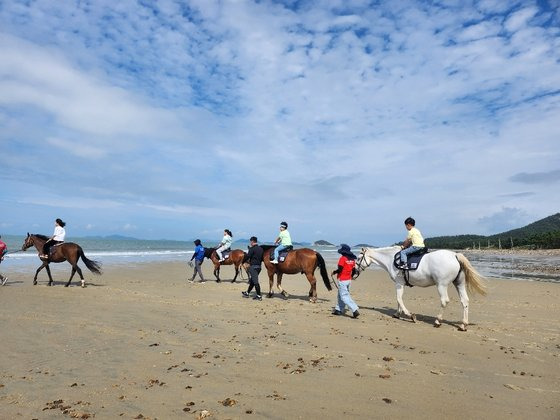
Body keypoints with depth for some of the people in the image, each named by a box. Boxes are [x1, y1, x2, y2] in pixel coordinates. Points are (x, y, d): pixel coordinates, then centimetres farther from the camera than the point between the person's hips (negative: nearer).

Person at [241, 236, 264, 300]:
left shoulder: (252, 249, -14)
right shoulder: (261, 249, 9)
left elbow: (247, 256, -15)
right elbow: (262, 258, 14)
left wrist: (242, 261, 3)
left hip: (253, 266, -8)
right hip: (259, 266, 8)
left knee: (255, 281, -4)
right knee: (252, 281, 19)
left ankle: (259, 296, -4)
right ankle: (247, 293, 32)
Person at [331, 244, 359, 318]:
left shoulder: (342, 258, -15)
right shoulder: (352, 259, 6)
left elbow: (339, 270, -21)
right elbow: (354, 271, 8)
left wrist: (334, 272, -3)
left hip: (342, 280, -8)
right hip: (349, 280, 8)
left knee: (344, 296, -5)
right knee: (340, 295, 19)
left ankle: (355, 310, -13)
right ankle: (339, 310, 27)